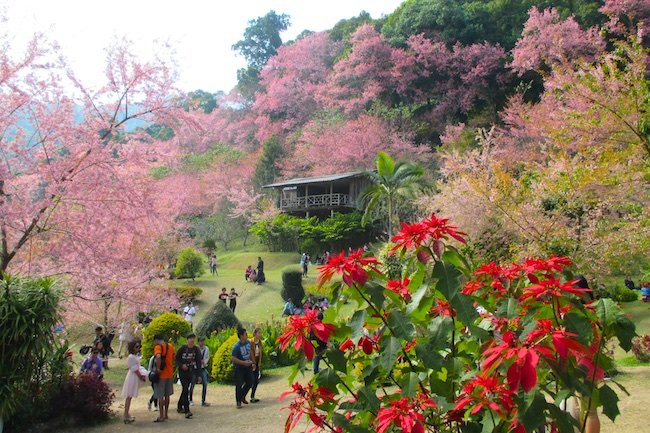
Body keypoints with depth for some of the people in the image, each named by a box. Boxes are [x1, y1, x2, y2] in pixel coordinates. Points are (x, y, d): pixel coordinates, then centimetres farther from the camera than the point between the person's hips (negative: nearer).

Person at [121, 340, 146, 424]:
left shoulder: (135, 356, 12)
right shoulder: (131, 357, -17)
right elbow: (135, 370, -17)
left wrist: (142, 375, 2)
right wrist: (141, 377, -8)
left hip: (135, 378, 9)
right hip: (132, 378, -9)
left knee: (129, 397, 14)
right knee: (129, 397, -6)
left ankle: (126, 414, 21)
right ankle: (126, 417, -3)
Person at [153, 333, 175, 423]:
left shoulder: (158, 347, -14)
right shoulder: (170, 346, 8)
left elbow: (158, 357, -33)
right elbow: (173, 358, 17)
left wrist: (158, 368, -24)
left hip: (161, 375, -7)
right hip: (169, 373, 7)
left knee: (160, 396, 1)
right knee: (167, 395, 16)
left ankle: (161, 416, 3)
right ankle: (166, 414, 24)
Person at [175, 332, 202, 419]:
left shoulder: (196, 349, -2)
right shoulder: (183, 348, -9)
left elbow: (198, 362, -1)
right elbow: (177, 358, 1)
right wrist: (181, 365, -17)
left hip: (191, 372, 4)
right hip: (182, 372, -4)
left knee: (185, 389, 16)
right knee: (186, 390, -13)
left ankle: (179, 406, 35)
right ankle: (187, 411, -16)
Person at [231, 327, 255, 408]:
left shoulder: (248, 343, -1)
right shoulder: (237, 346, -22)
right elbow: (232, 358, -24)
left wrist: (252, 362, 8)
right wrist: (244, 362, -23)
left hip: (247, 366, 7)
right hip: (239, 368, -7)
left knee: (250, 382, 10)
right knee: (239, 385, -4)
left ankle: (242, 397, 31)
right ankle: (238, 402, 11)